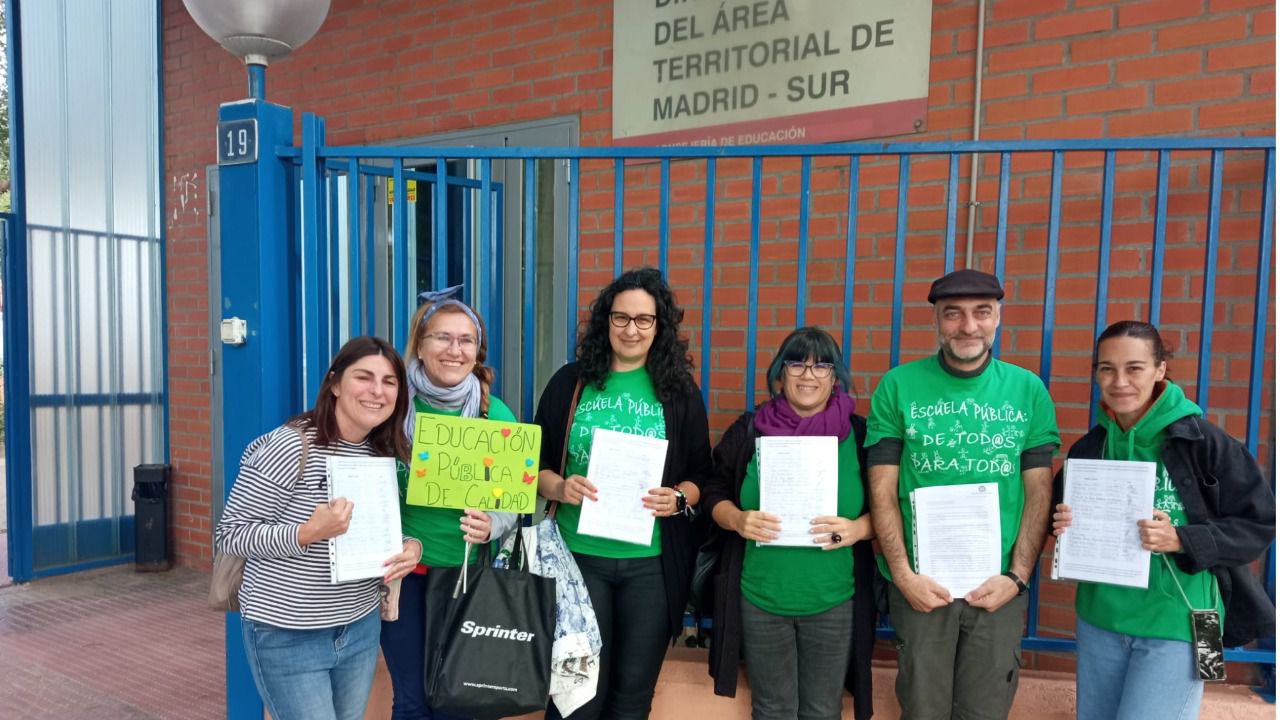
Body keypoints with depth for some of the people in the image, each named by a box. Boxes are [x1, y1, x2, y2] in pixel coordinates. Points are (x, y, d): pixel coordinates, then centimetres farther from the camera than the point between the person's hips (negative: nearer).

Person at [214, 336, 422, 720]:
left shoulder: (386, 454, 1)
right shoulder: (291, 445, -19)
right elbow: (228, 534, -15)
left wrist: (411, 546, -9)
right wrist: (307, 533, -29)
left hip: (361, 629, 6)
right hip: (287, 637, -6)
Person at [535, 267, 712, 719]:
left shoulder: (680, 392, 1)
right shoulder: (569, 383, 1)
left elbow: (700, 474, 5)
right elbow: (536, 463, 4)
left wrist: (678, 499, -16)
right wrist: (559, 488, -16)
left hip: (652, 563, 1)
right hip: (578, 554, 0)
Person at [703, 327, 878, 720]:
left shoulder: (859, 435, -2)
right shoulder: (749, 430, 0)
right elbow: (714, 494, 5)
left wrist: (857, 529, -17)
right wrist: (737, 520, -15)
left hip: (833, 601, 0)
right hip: (760, 597, 0)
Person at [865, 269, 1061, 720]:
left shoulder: (1028, 390, 2)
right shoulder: (899, 386, -4)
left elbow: (1039, 493, 2)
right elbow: (883, 492, -4)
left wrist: (1017, 576, -7)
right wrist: (904, 575, -11)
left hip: (999, 586, 1)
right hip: (921, 584, -1)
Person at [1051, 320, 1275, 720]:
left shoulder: (1203, 440, -11)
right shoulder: (1087, 449, 3)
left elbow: (1258, 525, -8)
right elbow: (1066, 519, 14)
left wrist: (1181, 540, -22)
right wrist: (1066, 528, -9)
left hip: (1176, 624, -5)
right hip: (1098, 619, 5)